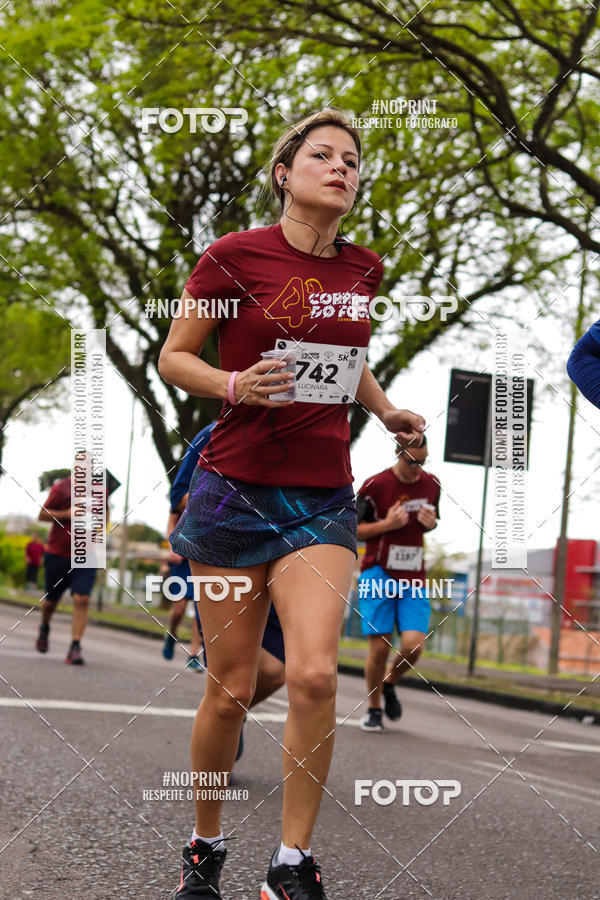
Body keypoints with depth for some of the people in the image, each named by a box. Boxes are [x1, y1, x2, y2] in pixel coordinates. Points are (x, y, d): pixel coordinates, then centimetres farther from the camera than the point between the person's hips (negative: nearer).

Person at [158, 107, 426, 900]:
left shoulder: (363, 270, 10)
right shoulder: (235, 255, -4)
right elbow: (173, 358, 1)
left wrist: (385, 409, 12)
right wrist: (234, 383, -17)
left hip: (322, 502, 3)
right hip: (235, 491, -3)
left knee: (314, 673, -17)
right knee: (230, 690, 1)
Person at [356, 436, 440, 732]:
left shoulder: (431, 484, 6)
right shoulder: (375, 486, -8)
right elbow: (354, 530, -2)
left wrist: (430, 523, -2)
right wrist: (387, 524, -18)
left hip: (414, 580, 3)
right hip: (378, 574, -3)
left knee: (414, 646, -11)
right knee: (379, 648, -6)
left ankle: (389, 684, 20)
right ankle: (374, 709, 14)